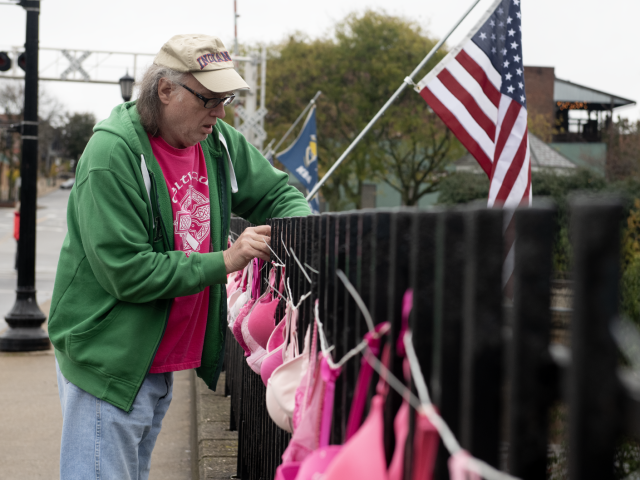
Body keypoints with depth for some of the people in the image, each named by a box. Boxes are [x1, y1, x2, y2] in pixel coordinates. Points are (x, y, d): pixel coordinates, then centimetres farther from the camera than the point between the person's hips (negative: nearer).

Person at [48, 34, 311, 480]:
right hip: (109, 362, -7)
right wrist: (224, 261, -23)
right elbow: (126, 272, -23)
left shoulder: (219, 142, 2)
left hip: (162, 365, 7)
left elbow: (278, 193, 15)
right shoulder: (112, 154, -20)